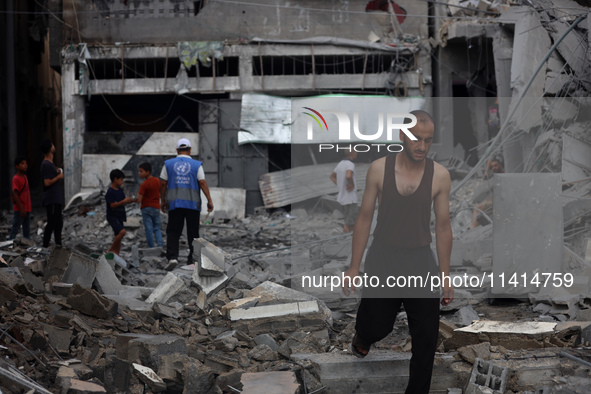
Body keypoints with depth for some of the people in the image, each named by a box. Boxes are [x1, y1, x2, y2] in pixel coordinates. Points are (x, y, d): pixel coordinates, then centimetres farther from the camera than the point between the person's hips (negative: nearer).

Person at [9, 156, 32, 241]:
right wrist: (21, 208, -23)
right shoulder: (16, 179, -13)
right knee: (15, 229, -6)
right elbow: (15, 194, -18)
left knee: (27, 230, 10)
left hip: (27, 209, 8)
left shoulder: (24, 177, 13)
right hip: (19, 210, -8)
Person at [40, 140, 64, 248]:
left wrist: (56, 172, 11)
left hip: (56, 198, 10)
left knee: (58, 223, 14)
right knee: (51, 223, -8)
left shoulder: (50, 163, 15)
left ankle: (58, 245, 20)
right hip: (51, 199, -10)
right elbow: (47, 182, -22)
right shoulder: (46, 165, -17)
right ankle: (45, 245, -5)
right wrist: (58, 177, -12)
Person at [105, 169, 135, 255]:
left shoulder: (120, 190, 11)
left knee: (118, 236, 8)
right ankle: (111, 250, -13)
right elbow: (112, 205, -20)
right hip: (112, 216, -9)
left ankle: (116, 256, 13)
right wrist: (123, 201, -26)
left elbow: (124, 202, 20)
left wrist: (132, 200, 3)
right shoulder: (110, 192, -14)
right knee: (122, 231, -25)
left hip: (119, 217, 9)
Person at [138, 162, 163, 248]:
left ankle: (151, 248, -1)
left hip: (146, 208, -5)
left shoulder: (144, 184, -15)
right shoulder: (157, 181, 5)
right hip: (156, 207, 5)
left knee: (149, 229, -1)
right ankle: (160, 245, -6)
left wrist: (138, 196, 2)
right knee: (157, 228, 11)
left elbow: (139, 200, -18)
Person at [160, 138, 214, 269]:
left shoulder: (168, 164, 7)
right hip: (193, 203, 0)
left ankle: (172, 257, -16)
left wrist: (163, 201, 14)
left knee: (173, 232, 2)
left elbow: (163, 184, 6)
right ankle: (192, 260, 4)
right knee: (193, 233, 6)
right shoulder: (196, 165, 4)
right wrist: (209, 200, -3)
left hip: (174, 203, 0)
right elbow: (202, 183, -4)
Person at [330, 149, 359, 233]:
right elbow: (348, 176, -38)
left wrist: (339, 185, 12)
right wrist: (352, 185, -18)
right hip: (350, 198, -9)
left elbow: (332, 176, 24)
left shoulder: (341, 163, 10)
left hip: (342, 197, 9)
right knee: (349, 225, -3)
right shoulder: (350, 164, -17)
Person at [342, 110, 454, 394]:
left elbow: (442, 226, 1)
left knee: (426, 337, 0)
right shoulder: (379, 169, -8)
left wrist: (446, 275, 3)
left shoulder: (440, 176, -7)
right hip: (382, 258, 0)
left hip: (421, 261, 1)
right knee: (376, 327, 7)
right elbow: (365, 218, 0)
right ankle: (363, 337, 45)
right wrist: (354, 267, 0)